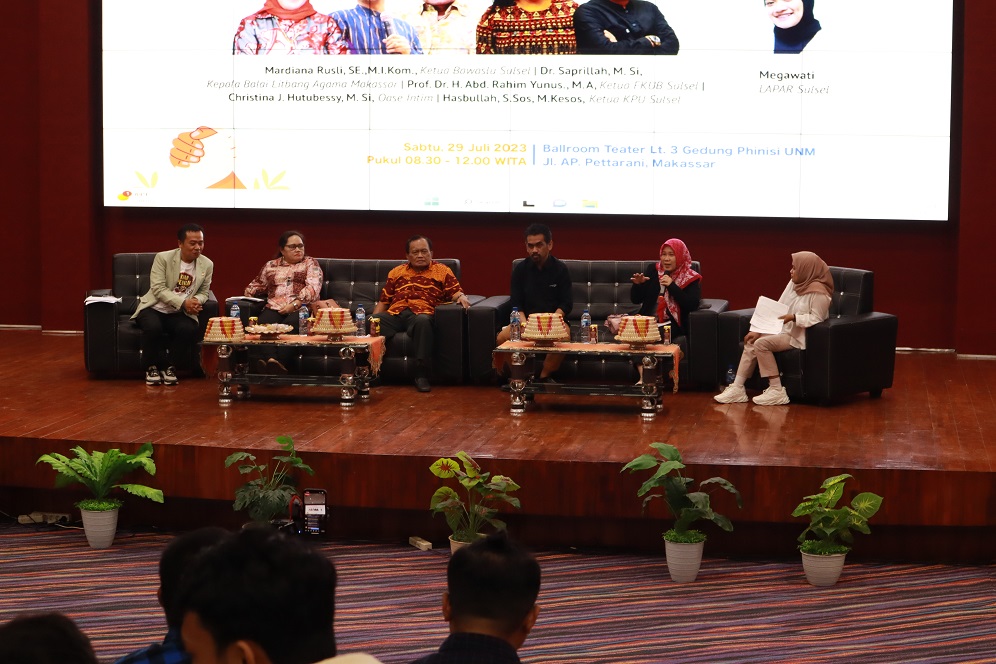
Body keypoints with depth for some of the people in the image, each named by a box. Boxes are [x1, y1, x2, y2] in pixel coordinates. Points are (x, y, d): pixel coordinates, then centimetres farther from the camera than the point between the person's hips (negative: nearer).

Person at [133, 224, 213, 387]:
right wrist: (183, 303, -28)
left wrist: (196, 301, -17)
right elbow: (158, 288, -15)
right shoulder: (163, 258, -8)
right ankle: (155, 366, -9)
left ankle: (170, 367, -9)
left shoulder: (207, 265, 2)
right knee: (153, 328, -35)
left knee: (189, 329, -31)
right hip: (155, 308, -2)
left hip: (180, 314, 2)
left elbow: (203, 292, 10)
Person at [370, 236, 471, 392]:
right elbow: (383, 301, 24)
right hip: (395, 314, 2)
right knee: (371, 322, -30)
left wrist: (461, 297, -15)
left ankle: (421, 375, -37)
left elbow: (456, 293, 10)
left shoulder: (442, 271, 20)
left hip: (422, 313, -2)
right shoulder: (396, 272, 28)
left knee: (423, 321, -41)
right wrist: (373, 319, 6)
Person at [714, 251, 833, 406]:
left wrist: (794, 317, -28)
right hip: (787, 331, 9)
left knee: (761, 343, -23)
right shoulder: (794, 284, 10)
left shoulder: (817, 291, -16)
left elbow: (816, 319, -20)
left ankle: (776, 391, -20)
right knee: (751, 343, -5)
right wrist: (759, 329, 1)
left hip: (801, 336, -9)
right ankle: (737, 388, -7)